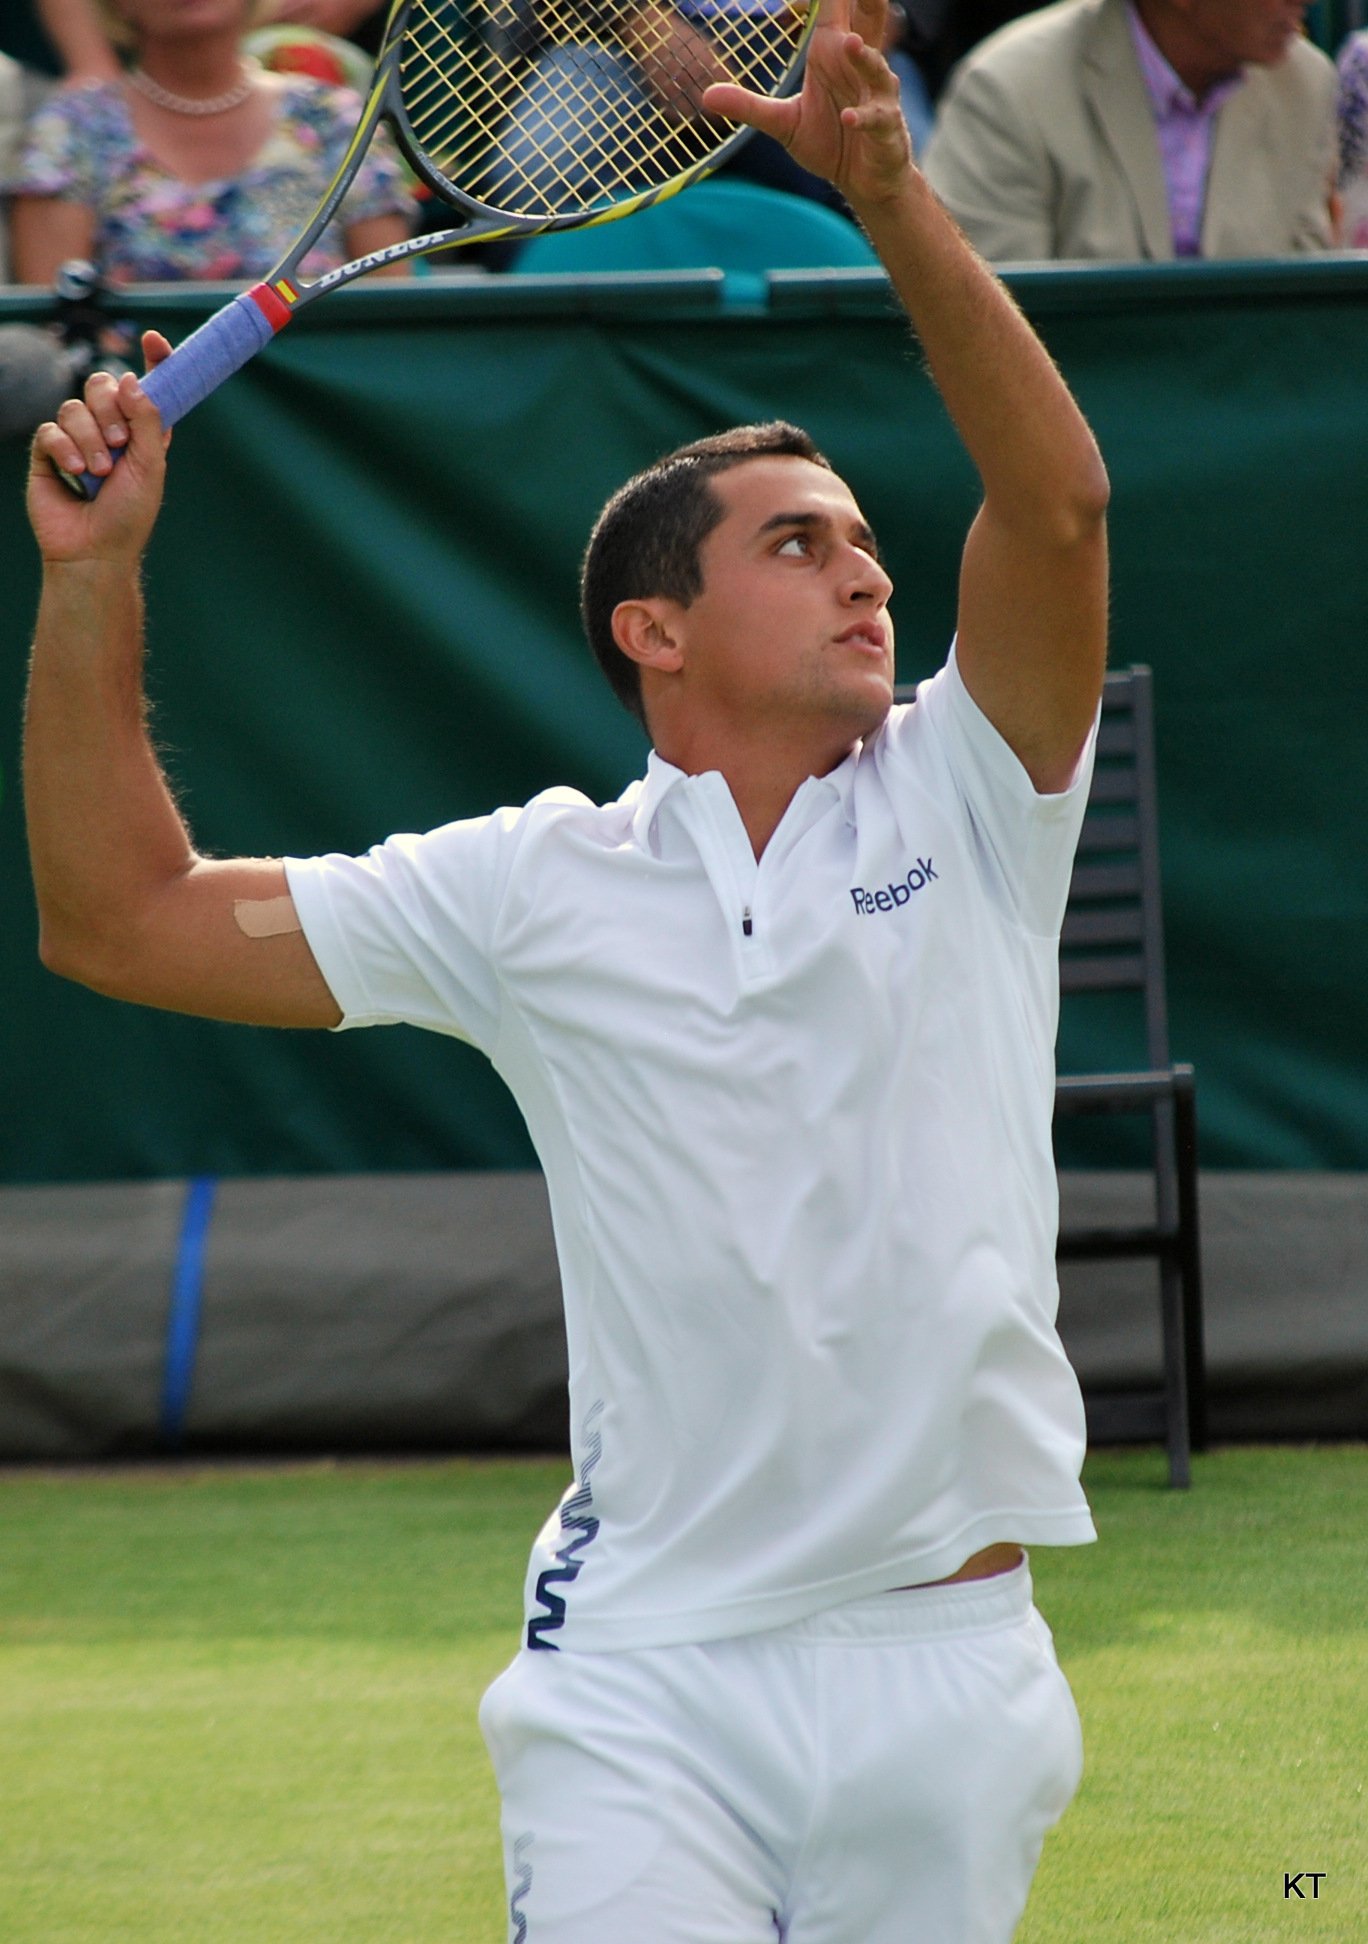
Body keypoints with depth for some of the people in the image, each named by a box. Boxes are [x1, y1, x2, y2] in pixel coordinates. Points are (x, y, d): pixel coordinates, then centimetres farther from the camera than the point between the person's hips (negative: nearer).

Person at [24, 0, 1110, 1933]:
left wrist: (891, 193, -23)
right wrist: (95, 579, 0)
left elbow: (1057, 504, -12)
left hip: (943, 1674, 1)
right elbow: (126, 918, 10)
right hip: (644, 1680, -1)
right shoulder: (536, 889, 7)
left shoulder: (966, 808, 5)